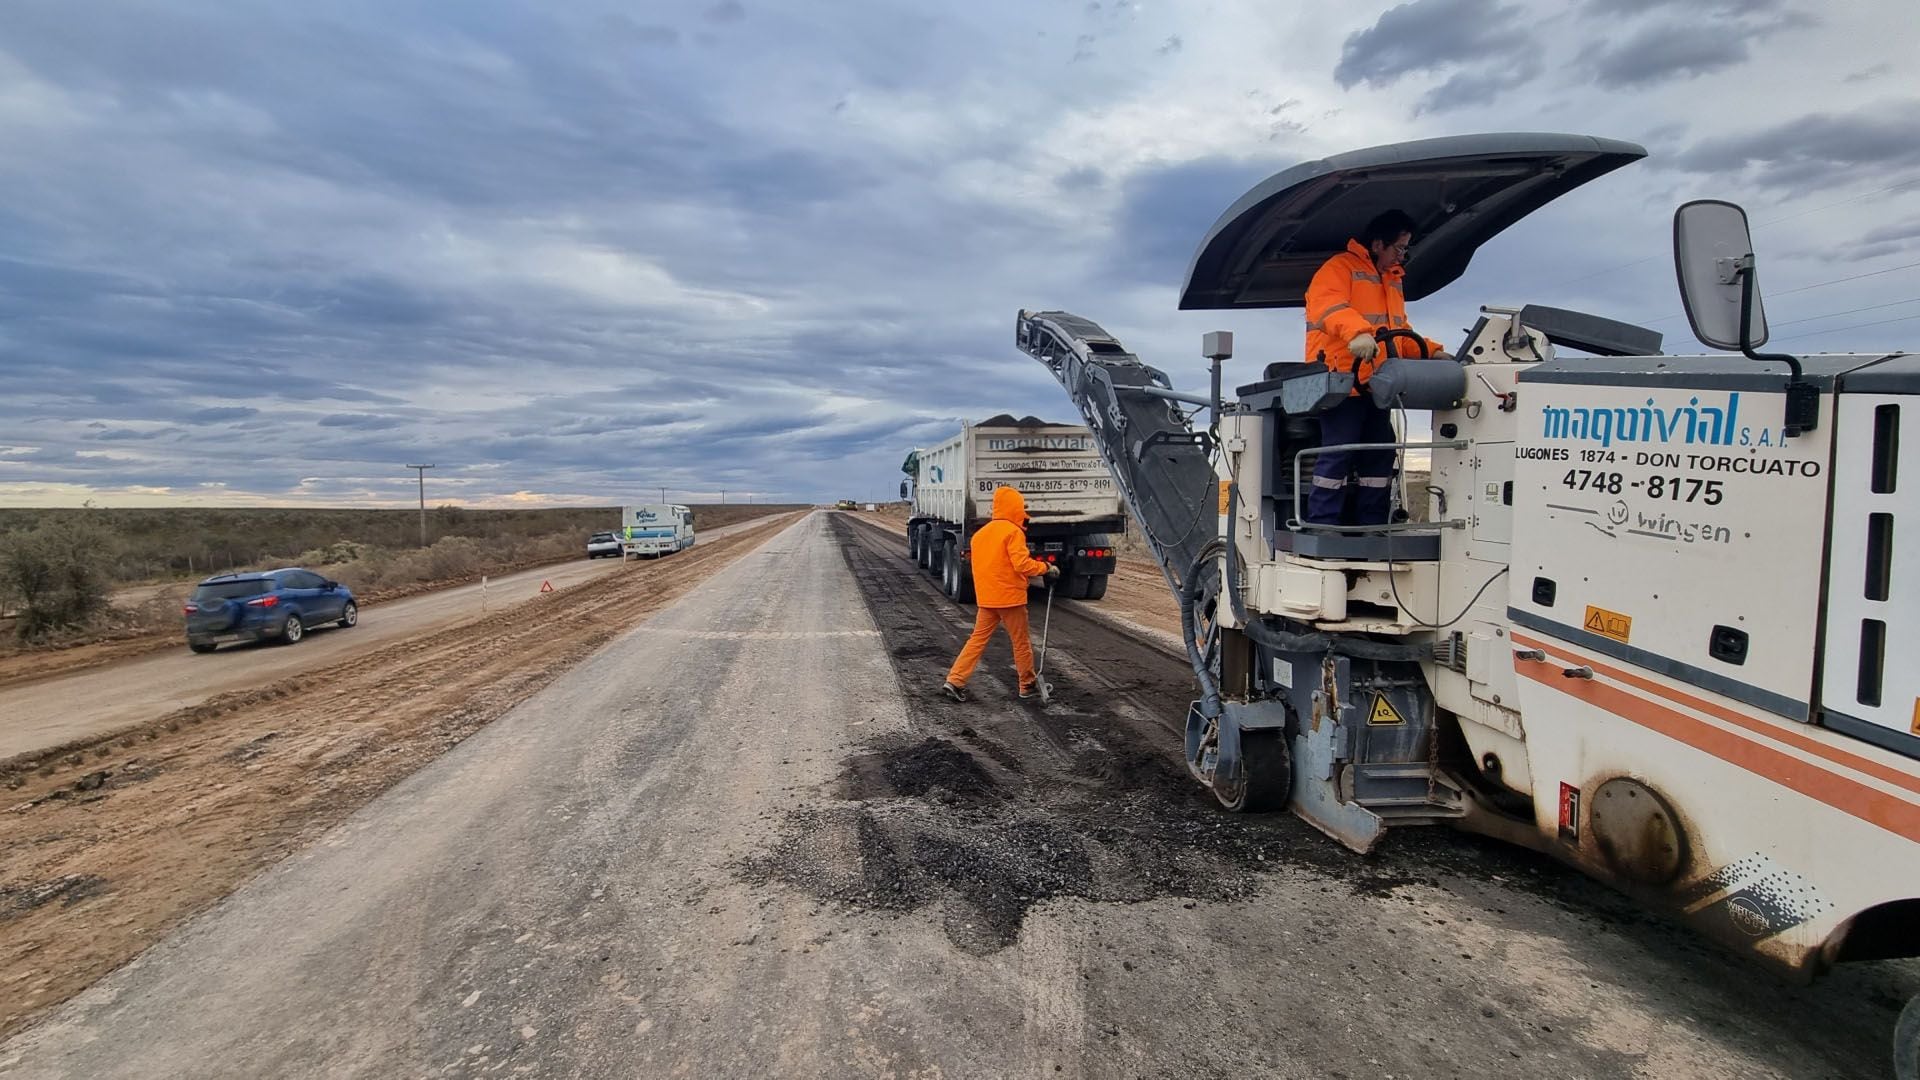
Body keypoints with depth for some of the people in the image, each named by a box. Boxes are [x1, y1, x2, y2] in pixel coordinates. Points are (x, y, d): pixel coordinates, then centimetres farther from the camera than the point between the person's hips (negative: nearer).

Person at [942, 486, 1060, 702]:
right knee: (1021, 642, 9)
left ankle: (955, 680, 0)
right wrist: (1046, 568, -8)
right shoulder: (1013, 531, -12)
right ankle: (1028, 685, 20)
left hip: (985, 598, 6)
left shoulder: (981, 532, 12)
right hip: (1010, 597, -6)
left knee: (978, 639, 9)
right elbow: (1022, 564, -21)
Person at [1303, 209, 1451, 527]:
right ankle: (1321, 530, -9)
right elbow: (1329, 305, -22)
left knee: (1380, 456, 9)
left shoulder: (1393, 279, 26)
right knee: (1338, 455, -12)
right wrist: (1357, 332, -40)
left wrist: (1431, 351, 13)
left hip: (1376, 385, 9)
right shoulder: (1340, 267, -2)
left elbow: (1399, 331, 29)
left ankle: (1373, 529, 16)